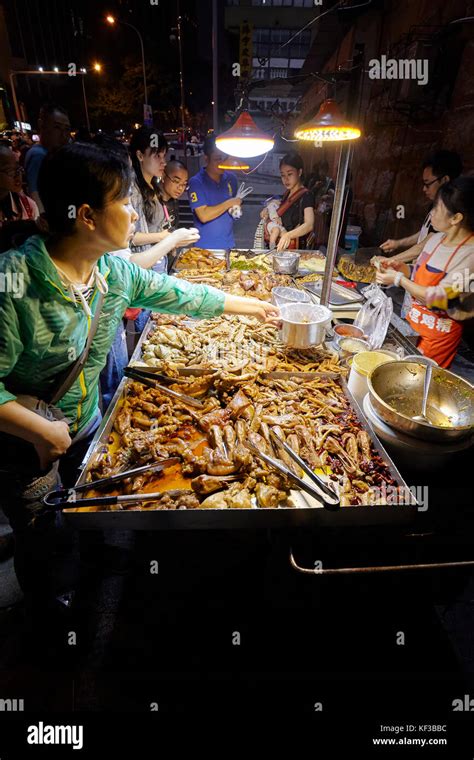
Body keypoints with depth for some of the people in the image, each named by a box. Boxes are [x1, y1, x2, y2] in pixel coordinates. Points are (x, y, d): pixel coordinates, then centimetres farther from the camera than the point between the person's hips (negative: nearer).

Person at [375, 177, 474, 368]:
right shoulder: (435, 239, 3)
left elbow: (438, 299, -23)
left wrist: (399, 279, -17)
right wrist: (402, 268, -3)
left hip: (438, 335, -6)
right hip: (413, 322, 7)